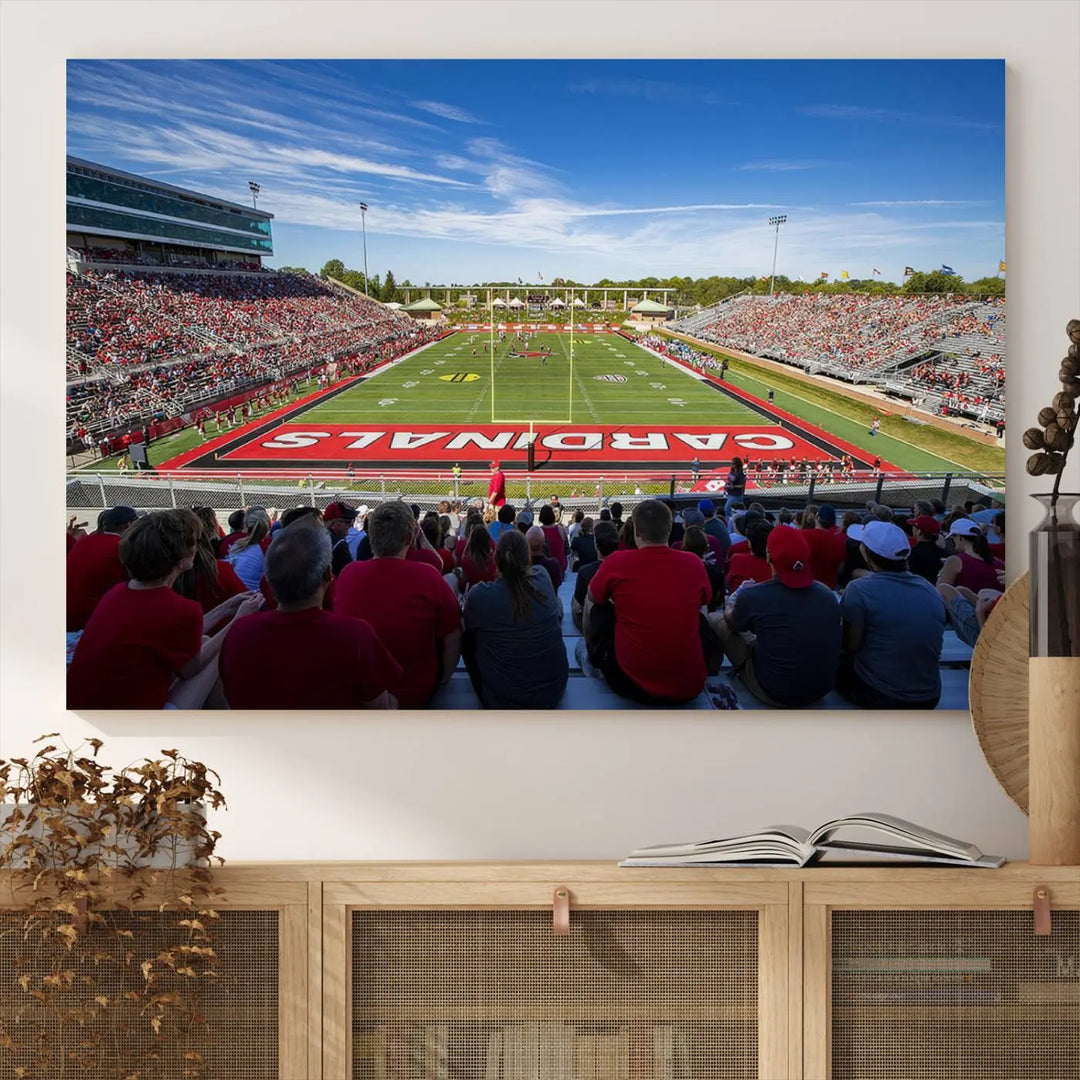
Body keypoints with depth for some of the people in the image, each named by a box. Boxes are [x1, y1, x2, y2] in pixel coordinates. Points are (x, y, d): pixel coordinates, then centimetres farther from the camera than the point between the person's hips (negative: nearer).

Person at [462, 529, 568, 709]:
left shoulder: (479, 595, -18)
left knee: (468, 639, 19)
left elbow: (469, 631, 5)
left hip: (501, 701, -3)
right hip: (553, 692, 3)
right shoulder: (543, 579, -11)